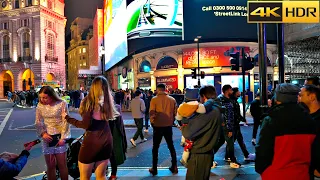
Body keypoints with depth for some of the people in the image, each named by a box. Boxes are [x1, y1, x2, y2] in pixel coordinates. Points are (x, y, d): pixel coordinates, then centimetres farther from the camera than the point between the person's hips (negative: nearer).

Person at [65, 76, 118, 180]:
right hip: (106, 140, 6)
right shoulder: (108, 101, 1)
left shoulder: (89, 100, -13)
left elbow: (85, 125, -16)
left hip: (92, 141, -5)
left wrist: (67, 118, -5)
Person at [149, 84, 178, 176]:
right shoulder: (172, 99, -3)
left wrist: (152, 123, 3)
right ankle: (174, 167, 22)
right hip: (168, 126, 2)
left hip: (158, 126, -2)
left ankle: (154, 169, 18)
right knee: (171, 146, 18)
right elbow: (175, 113, 2)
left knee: (155, 147, 13)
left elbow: (152, 113, -13)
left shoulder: (154, 99, -11)